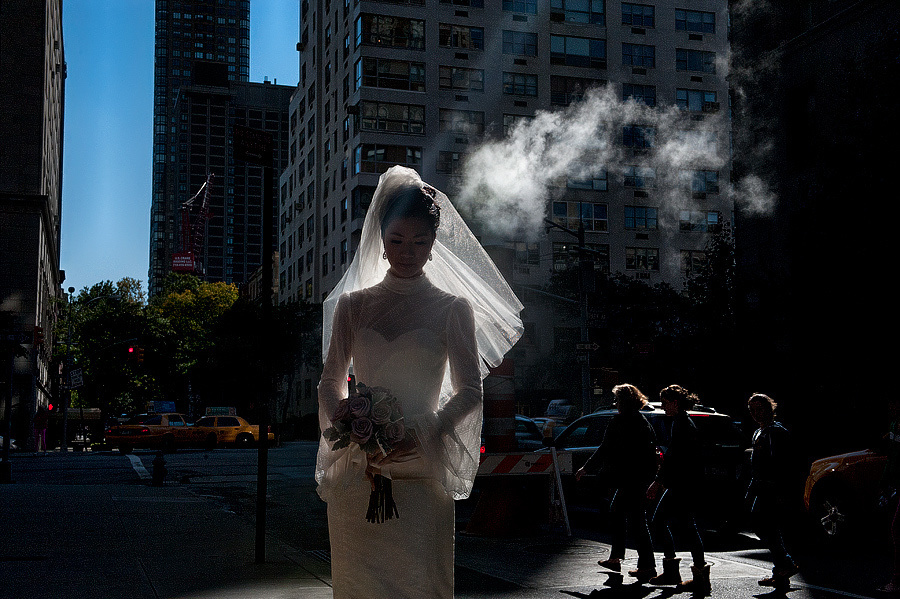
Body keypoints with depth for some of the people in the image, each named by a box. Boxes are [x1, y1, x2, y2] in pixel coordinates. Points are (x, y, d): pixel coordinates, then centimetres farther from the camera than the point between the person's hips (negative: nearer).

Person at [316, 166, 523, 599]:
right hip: (357, 471, 2)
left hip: (421, 473, -2)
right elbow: (331, 383, 10)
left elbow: (469, 391, 0)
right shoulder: (352, 305, 10)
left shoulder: (453, 309, 3)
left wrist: (421, 438, -15)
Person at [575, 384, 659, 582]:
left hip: (630, 478, -10)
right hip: (641, 476, 10)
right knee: (617, 512, 20)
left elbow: (605, 450, -11)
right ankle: (615, 558, 26)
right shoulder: (642, 421, 13)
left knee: (637, 521, -6)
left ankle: (647, 565, -4)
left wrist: (586, 468, -1)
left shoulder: (620, 421, -13)